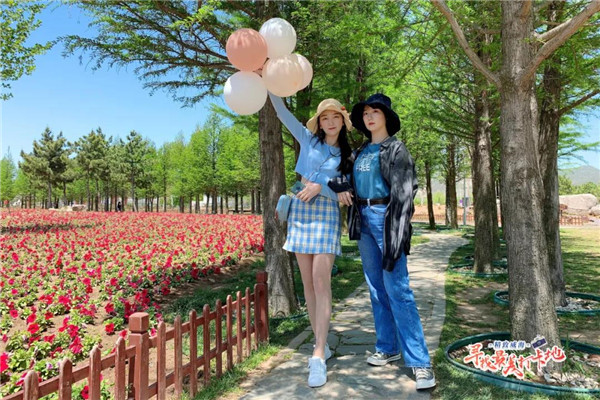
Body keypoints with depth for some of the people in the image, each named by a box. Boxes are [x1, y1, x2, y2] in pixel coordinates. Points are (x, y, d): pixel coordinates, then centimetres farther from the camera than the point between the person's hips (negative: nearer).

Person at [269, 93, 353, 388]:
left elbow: (344, 191, -1)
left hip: (327, 213, -2)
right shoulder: (308, 139, 10)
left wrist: (320, 186, -18)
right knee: (308, 282, 5)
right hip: (300, 210, 2)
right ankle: (321, 343, 17)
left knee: (321, 282, -13)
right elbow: (282, 112, 5)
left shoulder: (347, 156, 7)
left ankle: (319, 356, -13)